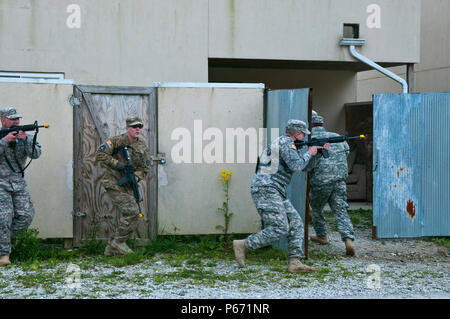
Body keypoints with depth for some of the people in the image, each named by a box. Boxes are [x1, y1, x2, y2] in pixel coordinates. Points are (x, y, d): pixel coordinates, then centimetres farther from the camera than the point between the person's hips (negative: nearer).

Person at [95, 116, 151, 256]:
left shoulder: (143, 146, 5)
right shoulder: (117, 141, -11)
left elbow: (144, 168, 6)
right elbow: (100, 154, -16)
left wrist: (135, 177, -13)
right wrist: (116, 164, -21)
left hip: (127, 185, 7)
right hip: (113, 183, -7)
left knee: (122, 215, 9)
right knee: (131, 211, -19)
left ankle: (111, 248, 22)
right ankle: (118, 242, -7)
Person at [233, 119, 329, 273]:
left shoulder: (286, 143, 23)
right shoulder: (285, 141, -8)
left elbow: (304, 167, 29)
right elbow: (296, 165, -18)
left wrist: (317, 152, 20)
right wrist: (309, 153, -1)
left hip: (276, 193, 11)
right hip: (266, 190, -11)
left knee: (296, 223, 2)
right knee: (280, 229, -15)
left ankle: (295, 263, -5)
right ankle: (242, 245, -9)